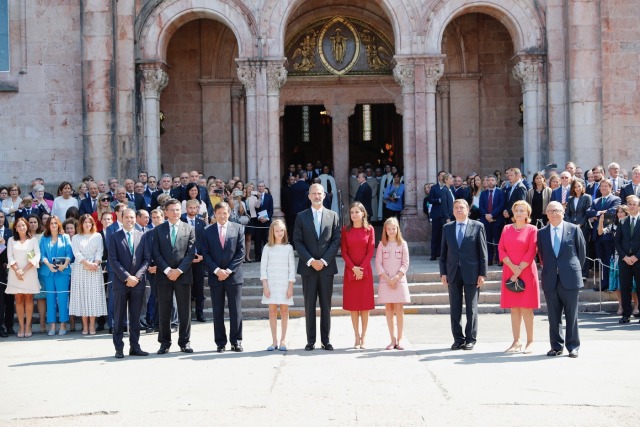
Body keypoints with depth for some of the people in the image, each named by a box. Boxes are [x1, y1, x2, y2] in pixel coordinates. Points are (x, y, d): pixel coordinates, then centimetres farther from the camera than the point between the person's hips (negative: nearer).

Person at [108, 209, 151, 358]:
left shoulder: (142, 236, 8)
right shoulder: (115, 237, 2)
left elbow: (147, 258, 5)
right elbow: (113, 260, -4)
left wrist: (137, 276, -8)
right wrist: (127, 277, -12)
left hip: (138, 282, 2)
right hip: (120, 283, -2)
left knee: (135, 317, 6)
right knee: (119, 317, 2)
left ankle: (135, 347, 11)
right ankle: (119, 348, 6)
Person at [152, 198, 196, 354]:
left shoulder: (189, 229, 6)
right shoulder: (158, 230, 7)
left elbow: (191, 252, -1)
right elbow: (156, 253, 0)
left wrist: (179, 270, -11)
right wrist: (167, 270, -11)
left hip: (183, 275, 0)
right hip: (164, 276, 0)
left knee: (185, 311, 3)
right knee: (164, 311, 4)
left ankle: (184, 342, 10)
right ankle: (165, 343, 11)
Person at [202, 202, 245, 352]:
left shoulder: (238, 229, 5)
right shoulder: (208, 231, 7)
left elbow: (241, 252, 0)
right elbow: (206, 254, 3)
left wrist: (228, 270, -9)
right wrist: (217, 270, -10)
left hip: (233, 275, -1)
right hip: (215, 276, 1)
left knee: (236, 310, 0)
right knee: (218, 311, 4)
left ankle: (236, 341, 6)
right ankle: (220, 342, 9)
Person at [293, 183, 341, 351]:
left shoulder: (332, 216, 8)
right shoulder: (301, 217, 6)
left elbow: (336, 241, 2)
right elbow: (297, 241, 1)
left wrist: (324, 260, -9)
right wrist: (310, 261, -10)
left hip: (327, 266, 0)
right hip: (308, 267, 0)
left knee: (326, 305, 4)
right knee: (309, 305, 2)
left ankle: (325, 340, 9)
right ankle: (310, 340, 6)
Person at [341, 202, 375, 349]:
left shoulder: (369, 229, 2)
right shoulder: (345, 230, 3)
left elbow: (371, 251, -2)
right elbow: (344, 252, 0)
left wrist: (362, 268, -11)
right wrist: (353, 268, -12)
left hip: (365, 271, 0)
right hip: (350, 271, 1)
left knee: (365, 305, 0)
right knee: (353, 305, 2)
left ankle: (363, 338, 5)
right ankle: (357, 337, 7)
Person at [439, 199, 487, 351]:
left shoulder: (477, 226, 1)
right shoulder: (447, 228, 10)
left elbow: (483, 252, -2)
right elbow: (443, 253, 10)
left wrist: (482, 274, -7)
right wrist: (443, 273, 2)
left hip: (471, 273, -3)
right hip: (453, 273, 3)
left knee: (471, 308, 3)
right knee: (455, 308, 5)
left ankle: (471, 339, 10)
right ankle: (458, 338, 12)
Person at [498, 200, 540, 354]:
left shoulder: (532, 229, 0)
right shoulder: (507, 229, 11)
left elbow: (531, 252, -7)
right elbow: (501, 249, 4)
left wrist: (519, 270, -12)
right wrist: (513, 267, -9)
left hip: (526, 272, -4)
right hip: (509, 272, 4)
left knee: (526, 307, -5)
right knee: (514, 308, 5)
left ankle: (530, 342, 1)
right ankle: (516, 341, 9)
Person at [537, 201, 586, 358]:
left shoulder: (574, 229, 2)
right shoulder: (542, 233, 8)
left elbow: (582, 251, 6)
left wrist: (575, 270, 8)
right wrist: (548, 269, 8)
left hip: (570, 279, -2)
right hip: (550, 280, 2)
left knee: (571, 315, 2)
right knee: (553, 316, 6)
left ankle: (573, 346, 9)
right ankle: (556, 346, 15)